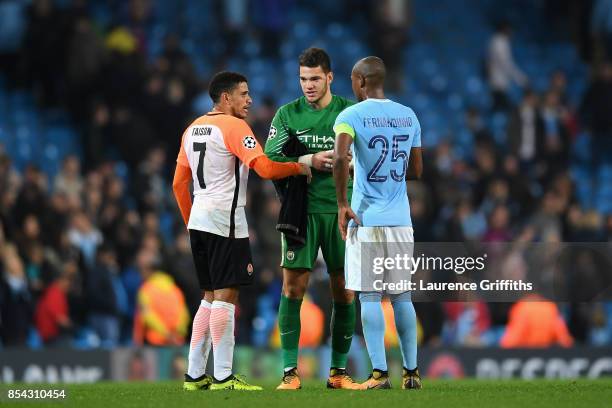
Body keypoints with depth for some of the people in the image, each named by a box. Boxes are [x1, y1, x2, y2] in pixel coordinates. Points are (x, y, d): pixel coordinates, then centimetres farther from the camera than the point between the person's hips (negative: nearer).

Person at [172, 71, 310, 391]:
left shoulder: (193, 129, 16)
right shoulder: (234, 127, -9)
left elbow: (179, 183, 19)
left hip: (198, 221, 9)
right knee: (226, 296, -7)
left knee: (210, 297, 14)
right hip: (225, 221, -9)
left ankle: (194, 374, 13)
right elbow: (266, 168, -19)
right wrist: (299, 168, -3)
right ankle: (223, 377, -10)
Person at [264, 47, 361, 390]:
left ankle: (339, 371, 11)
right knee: (293, 289, -5)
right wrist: (308, 161, -15)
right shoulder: (287, 114, 4)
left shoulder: (350, 111, 4)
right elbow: (269, 161, -2)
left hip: (341, 210, 1)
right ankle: (290, 372, -1)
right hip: (301, 210, -1)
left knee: (345, 291, 2)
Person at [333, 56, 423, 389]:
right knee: (401, 296, 12)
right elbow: (416, 171, 15)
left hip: (366, 219, -4)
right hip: (400, 220, 4)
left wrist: (342, 204, -15)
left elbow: (339, 157, -23)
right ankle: (411, 371, 13)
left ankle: (379, 373, -6)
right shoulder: (409, 117, 10)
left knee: (369, 297, -1)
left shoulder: (351, 116, -6)